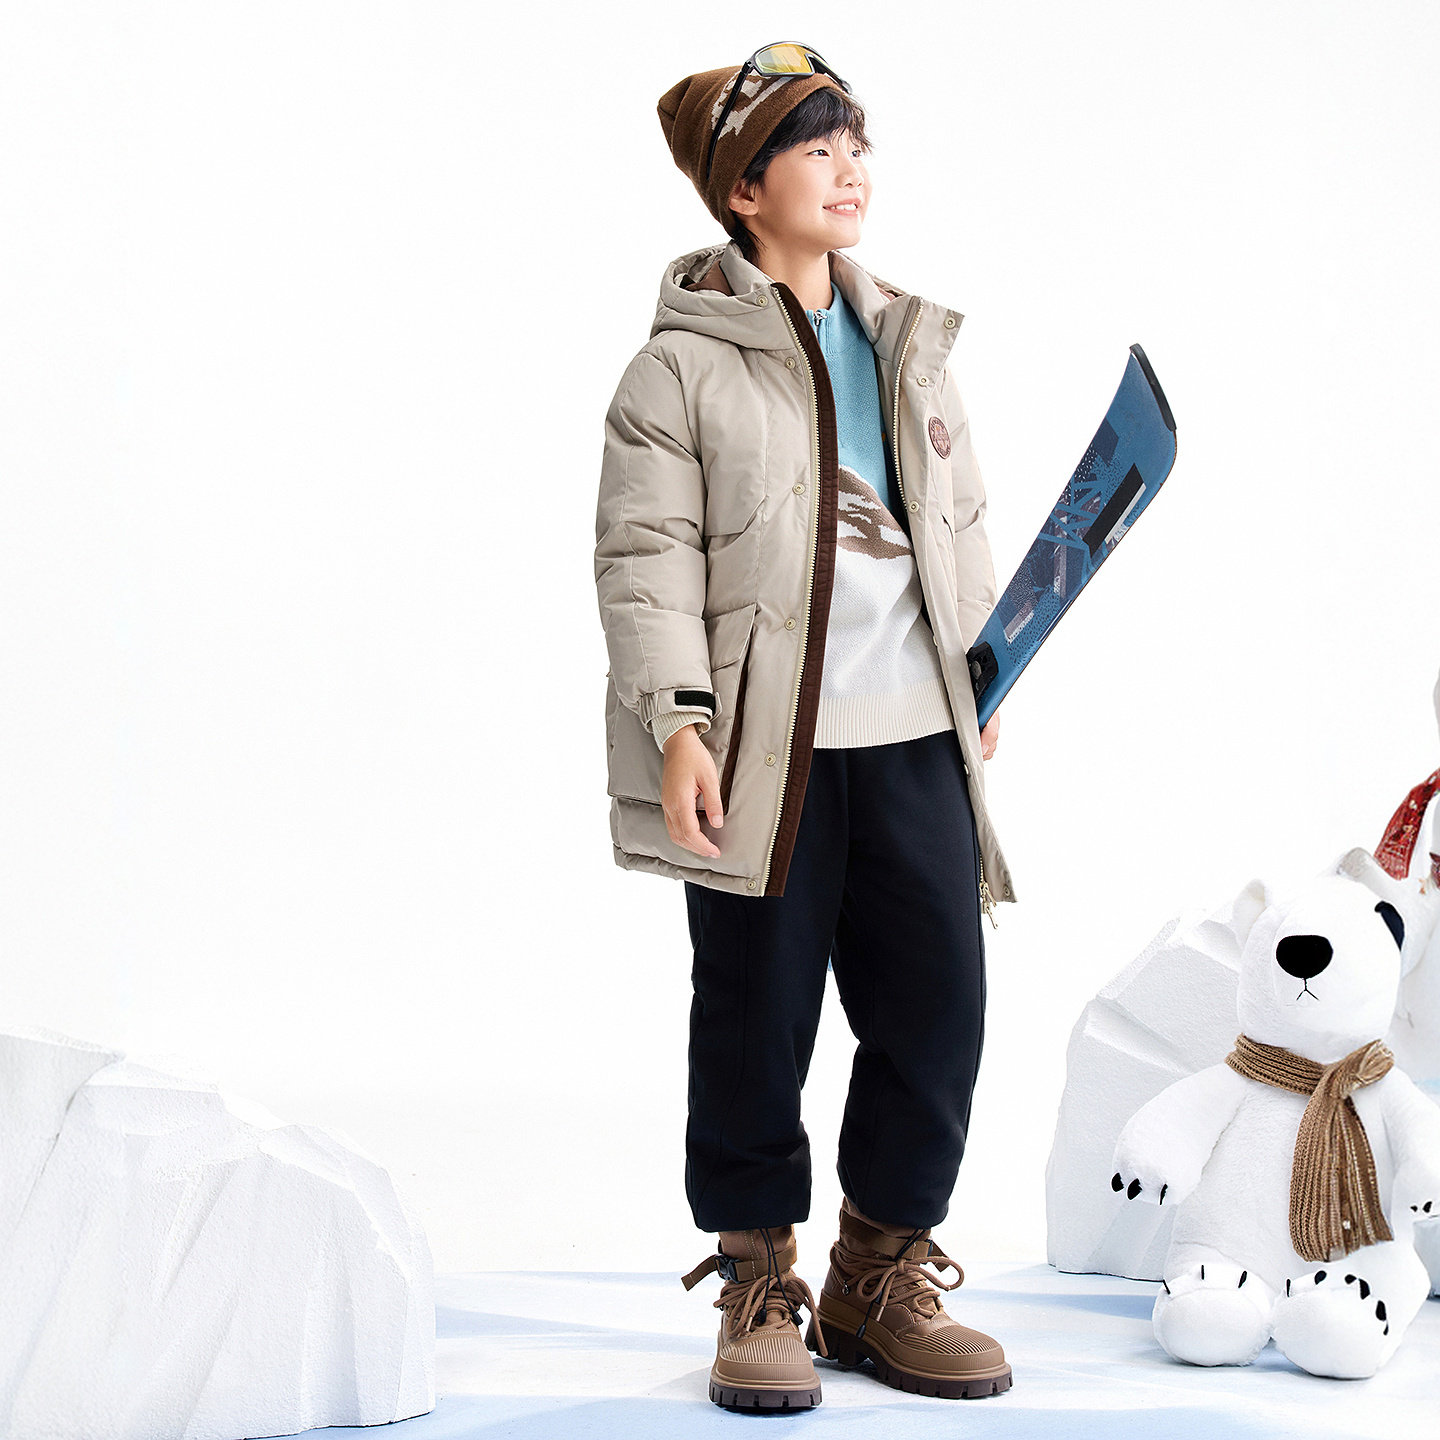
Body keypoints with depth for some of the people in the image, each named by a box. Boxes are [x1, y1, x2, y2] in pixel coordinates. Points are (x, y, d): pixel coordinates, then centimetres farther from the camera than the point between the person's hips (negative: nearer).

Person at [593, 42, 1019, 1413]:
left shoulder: (910, 345, 16)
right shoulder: (682, 362, -3)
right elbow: (644, 557, -7)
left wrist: (981, 682, 19)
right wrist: (677, 725, -16)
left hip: (913, 734, 6)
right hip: (760, 747, -5)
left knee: (935, 996, 5)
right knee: (757, 1012, 2)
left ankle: (882, 1279, 21)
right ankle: (759, 1287, 18)